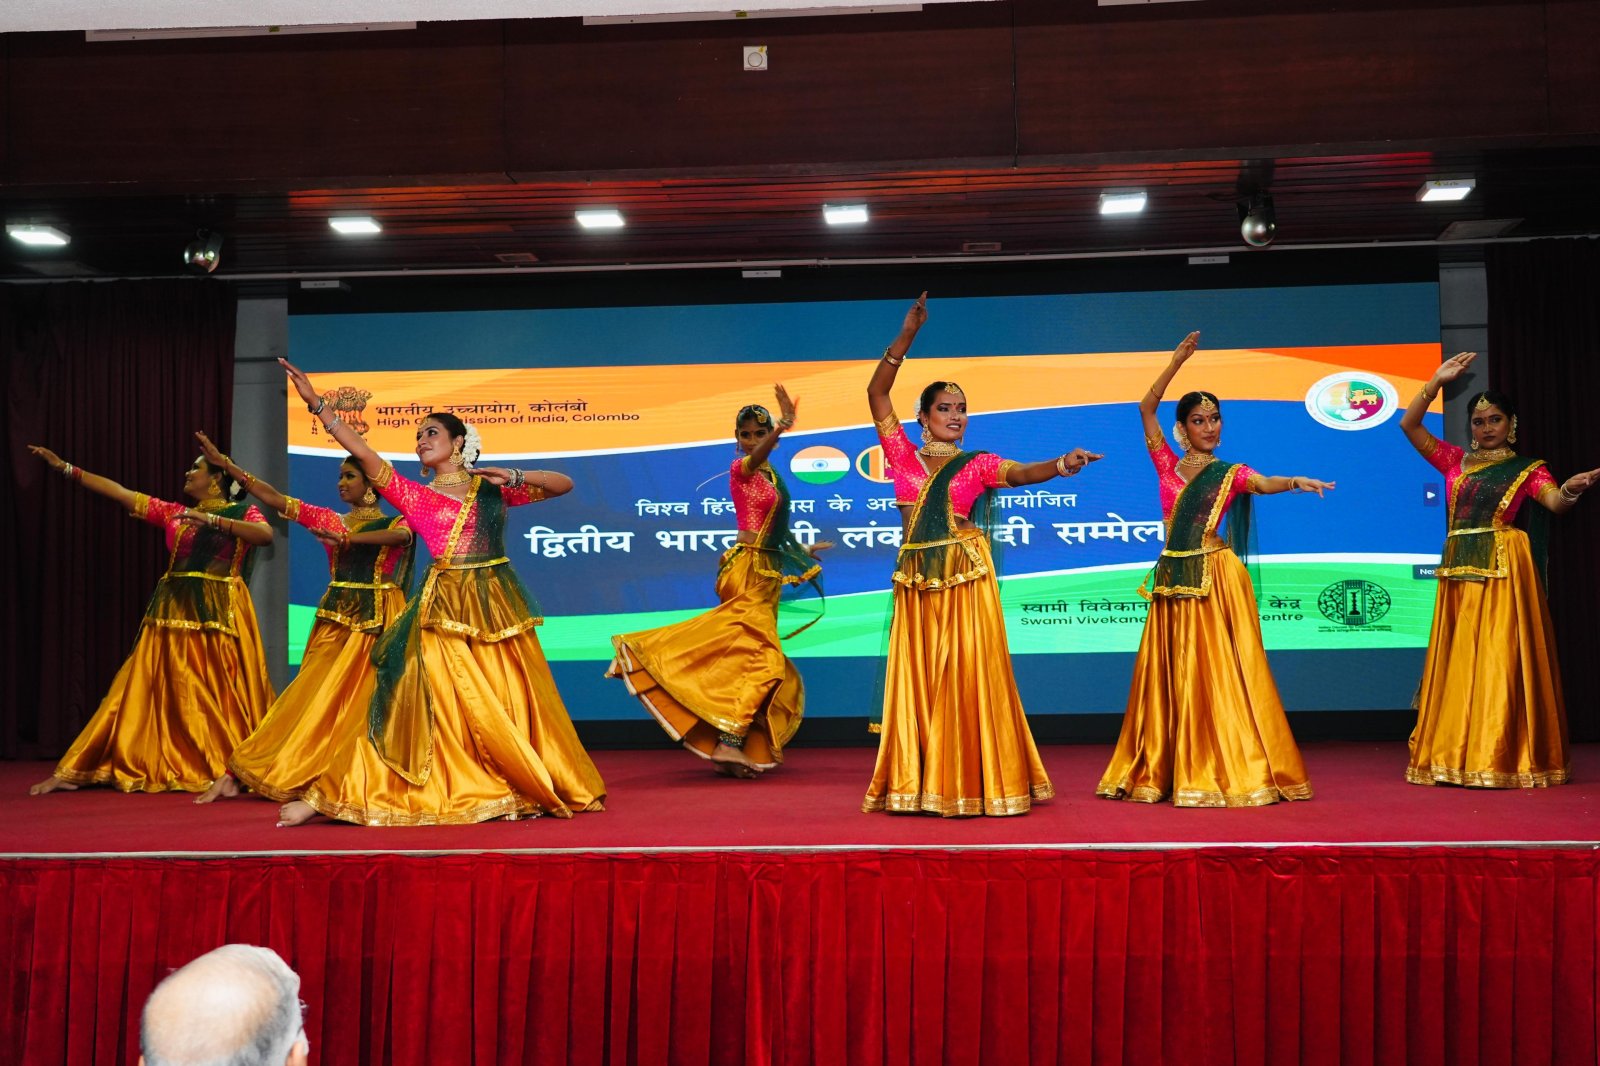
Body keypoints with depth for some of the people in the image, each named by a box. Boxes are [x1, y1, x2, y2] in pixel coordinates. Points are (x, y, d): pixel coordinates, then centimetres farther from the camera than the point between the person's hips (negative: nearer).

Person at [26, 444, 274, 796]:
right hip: (173, 611, 5)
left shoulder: (242, 513, 1)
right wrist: (65, 468, 15)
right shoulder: (172, 513, 16)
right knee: (150, 689, 6)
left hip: (220, 614, -5)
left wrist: (212, 520, -24)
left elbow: (266, 534, -19)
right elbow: (120, 493, 16)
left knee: (221, 694, -6)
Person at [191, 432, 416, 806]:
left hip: (376, 621, -4)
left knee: (365, 701, -7)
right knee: (312, 697, 0)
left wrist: (347, 538, -36)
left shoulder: (393, 522, 1)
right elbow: (274, 498, 10)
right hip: (335, 620, 4)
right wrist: (224, 463, 6)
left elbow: (401, 536, -24)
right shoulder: (328, 519, 13)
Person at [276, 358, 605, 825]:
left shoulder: (492, 488, 11)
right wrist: (315, 402, -11)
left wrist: (514, 477, -6)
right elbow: (363, 454, -3)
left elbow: (564, 483, 9)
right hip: (444, 608, -1)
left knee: (512, 703, 5)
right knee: (437, 702, -5)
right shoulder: (414, 496, 8)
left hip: (499, 605, 1)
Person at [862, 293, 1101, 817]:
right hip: (916, 579, 2)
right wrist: (907, 336, -1)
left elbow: (1022, 473, -9)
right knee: (918, 679, 3)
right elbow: (876, 392, 4)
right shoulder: (904, 456, 8)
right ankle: (919, 783, 8)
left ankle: (974, 783, 1)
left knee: (969, 676, -3)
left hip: (966, 577, -2)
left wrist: (1061, 465, -30)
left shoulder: (977, 464, 7)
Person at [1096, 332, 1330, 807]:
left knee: (1217, 673, -4)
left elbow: (1263, 484, -16)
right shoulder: (1167, 465, 10)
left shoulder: (1230, 474, 4)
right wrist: (1177, 361, 6)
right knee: (1167, 675, 6)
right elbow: (1146, 408, 9)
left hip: (1215, 577, -3)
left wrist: (1295, 482, -37)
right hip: (1173, 578, 3)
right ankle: (1161, 770, 13)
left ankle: (1234, 770, 0)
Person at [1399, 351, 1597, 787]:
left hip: (1504, 570, -4)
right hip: (1459, 570, 4)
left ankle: (1504, 758, -5)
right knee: (1459, 661, 5)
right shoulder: (1455, 461, 12)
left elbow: (1554, 501, -14)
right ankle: (1456, 756, 9)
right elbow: (1409, 424, 7)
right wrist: (1437, 381, 1)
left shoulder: (1527, 469, 5)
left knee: (1501, 659, -7)